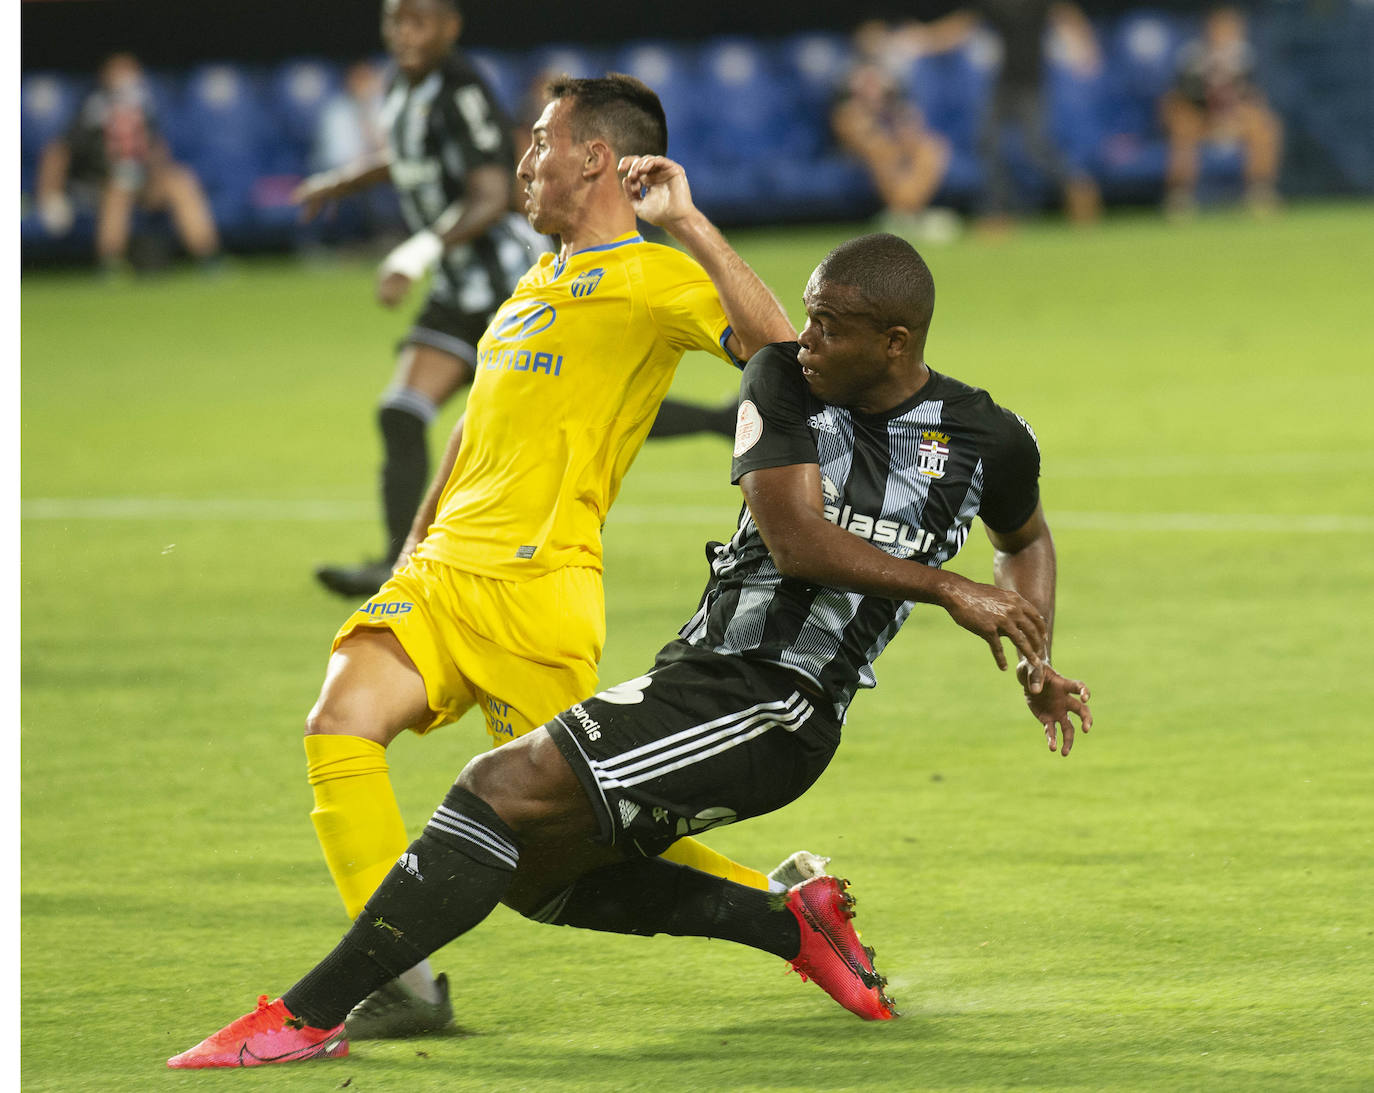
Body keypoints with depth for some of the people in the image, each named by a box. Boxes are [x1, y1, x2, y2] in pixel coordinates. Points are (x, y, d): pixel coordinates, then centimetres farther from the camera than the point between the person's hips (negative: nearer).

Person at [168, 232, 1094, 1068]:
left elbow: (1027, 538, 22)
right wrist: (947, 590, -14)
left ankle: (308, 1016, -19)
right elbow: (796, 541, -9)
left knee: (506, 791, -19)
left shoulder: (985, 439, -2)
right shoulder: (785, 382, 2)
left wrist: (1036, 663, 12)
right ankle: (791, 923, 18)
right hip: (694, 676, 7)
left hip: (776, 711, -7)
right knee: (526, 869, 12)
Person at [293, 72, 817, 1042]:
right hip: (443, 566, 7)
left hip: (540, 586, -7)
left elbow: (775, 344, -22)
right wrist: (417, 543, 30)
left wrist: (689, 223, -21)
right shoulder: (539, 281, 23)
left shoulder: (652, 279, -4)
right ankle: (401, 981, -17)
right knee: (341, 718, -16)